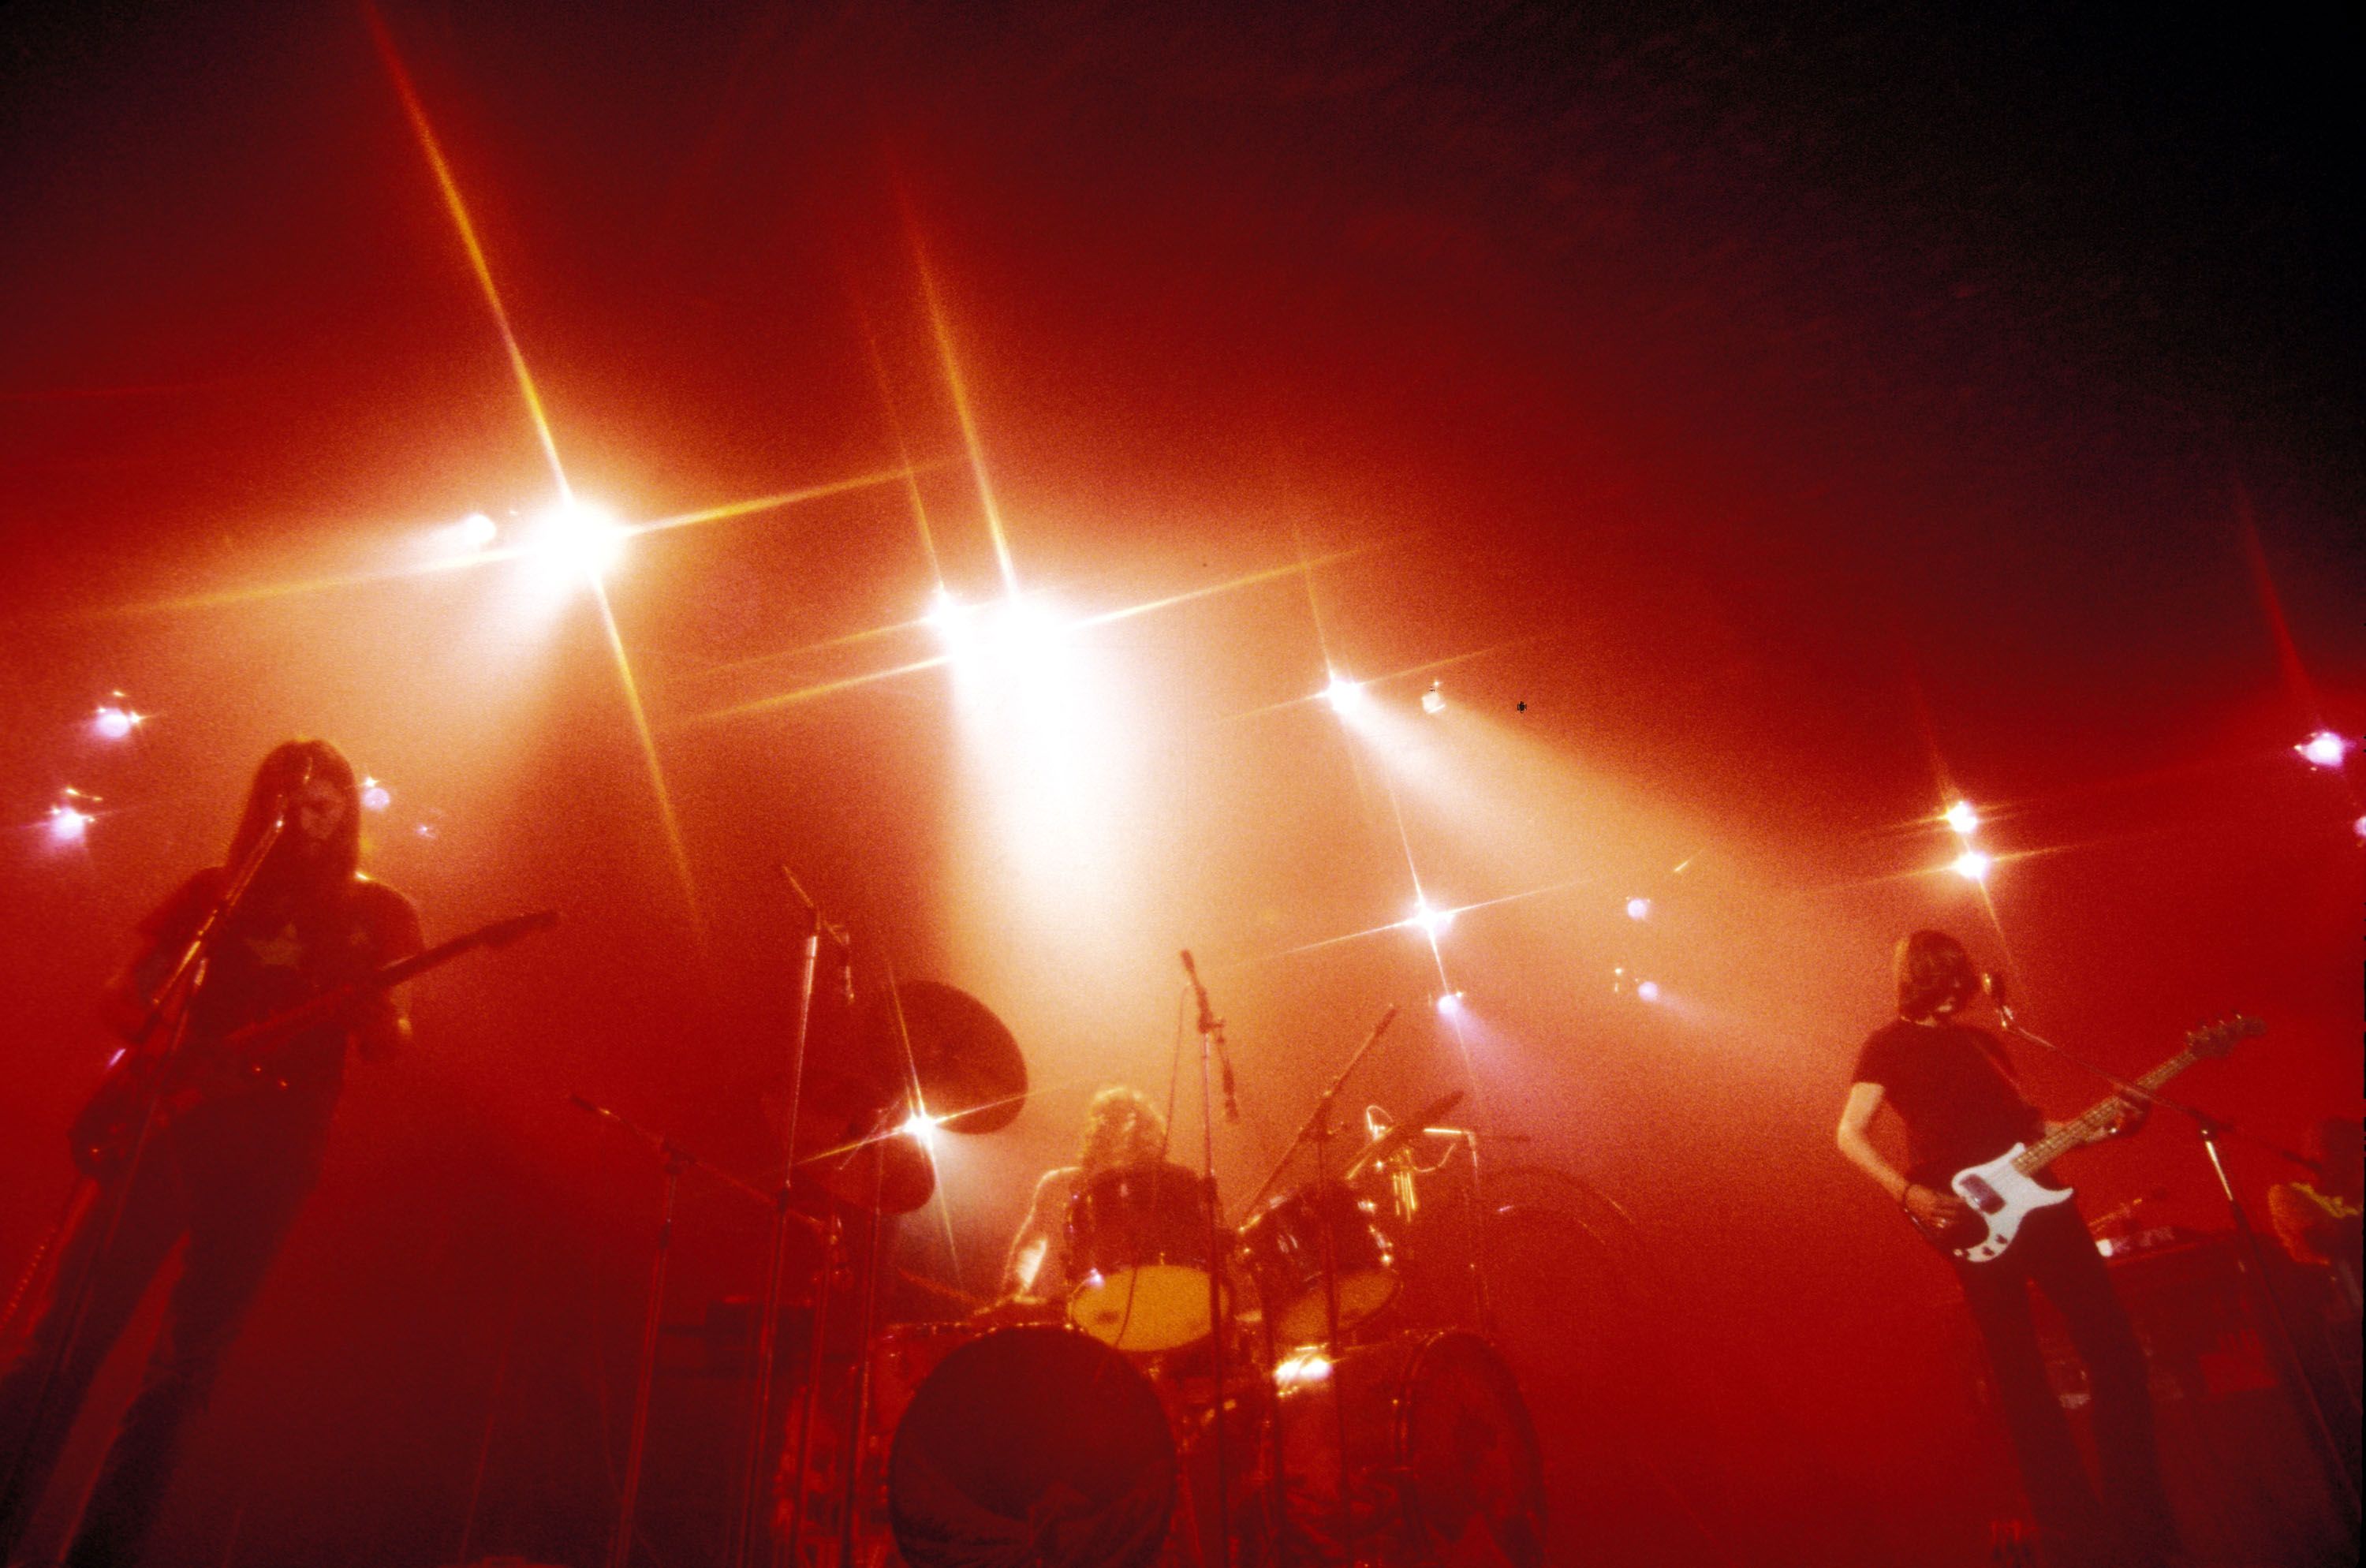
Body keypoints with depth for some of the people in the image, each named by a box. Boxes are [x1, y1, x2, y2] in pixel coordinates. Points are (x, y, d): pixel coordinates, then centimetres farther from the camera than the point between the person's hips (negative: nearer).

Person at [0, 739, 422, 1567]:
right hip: (166, 1122, 1)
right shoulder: (213, 892, 14)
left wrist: (378, 1018, -19)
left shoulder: (378, 913, 10)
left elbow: (387, 1037, 5)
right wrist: (155, 1043, -9)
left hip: (271, 1149, -1)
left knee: (184, 1366, 0)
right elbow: (123, 992, 13)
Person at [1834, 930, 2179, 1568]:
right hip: (1976, 1221, -6)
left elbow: (2026, 1121, 23)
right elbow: (1850, 1135, -5)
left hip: (2037, 1197, 6)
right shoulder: (1889, 1045, 2)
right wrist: (1911, 1194, -17)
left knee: (2113, 1344, 3)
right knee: (2021, 1372, -3)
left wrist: (2097, 1129, 7)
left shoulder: (1981, 1040, 21)